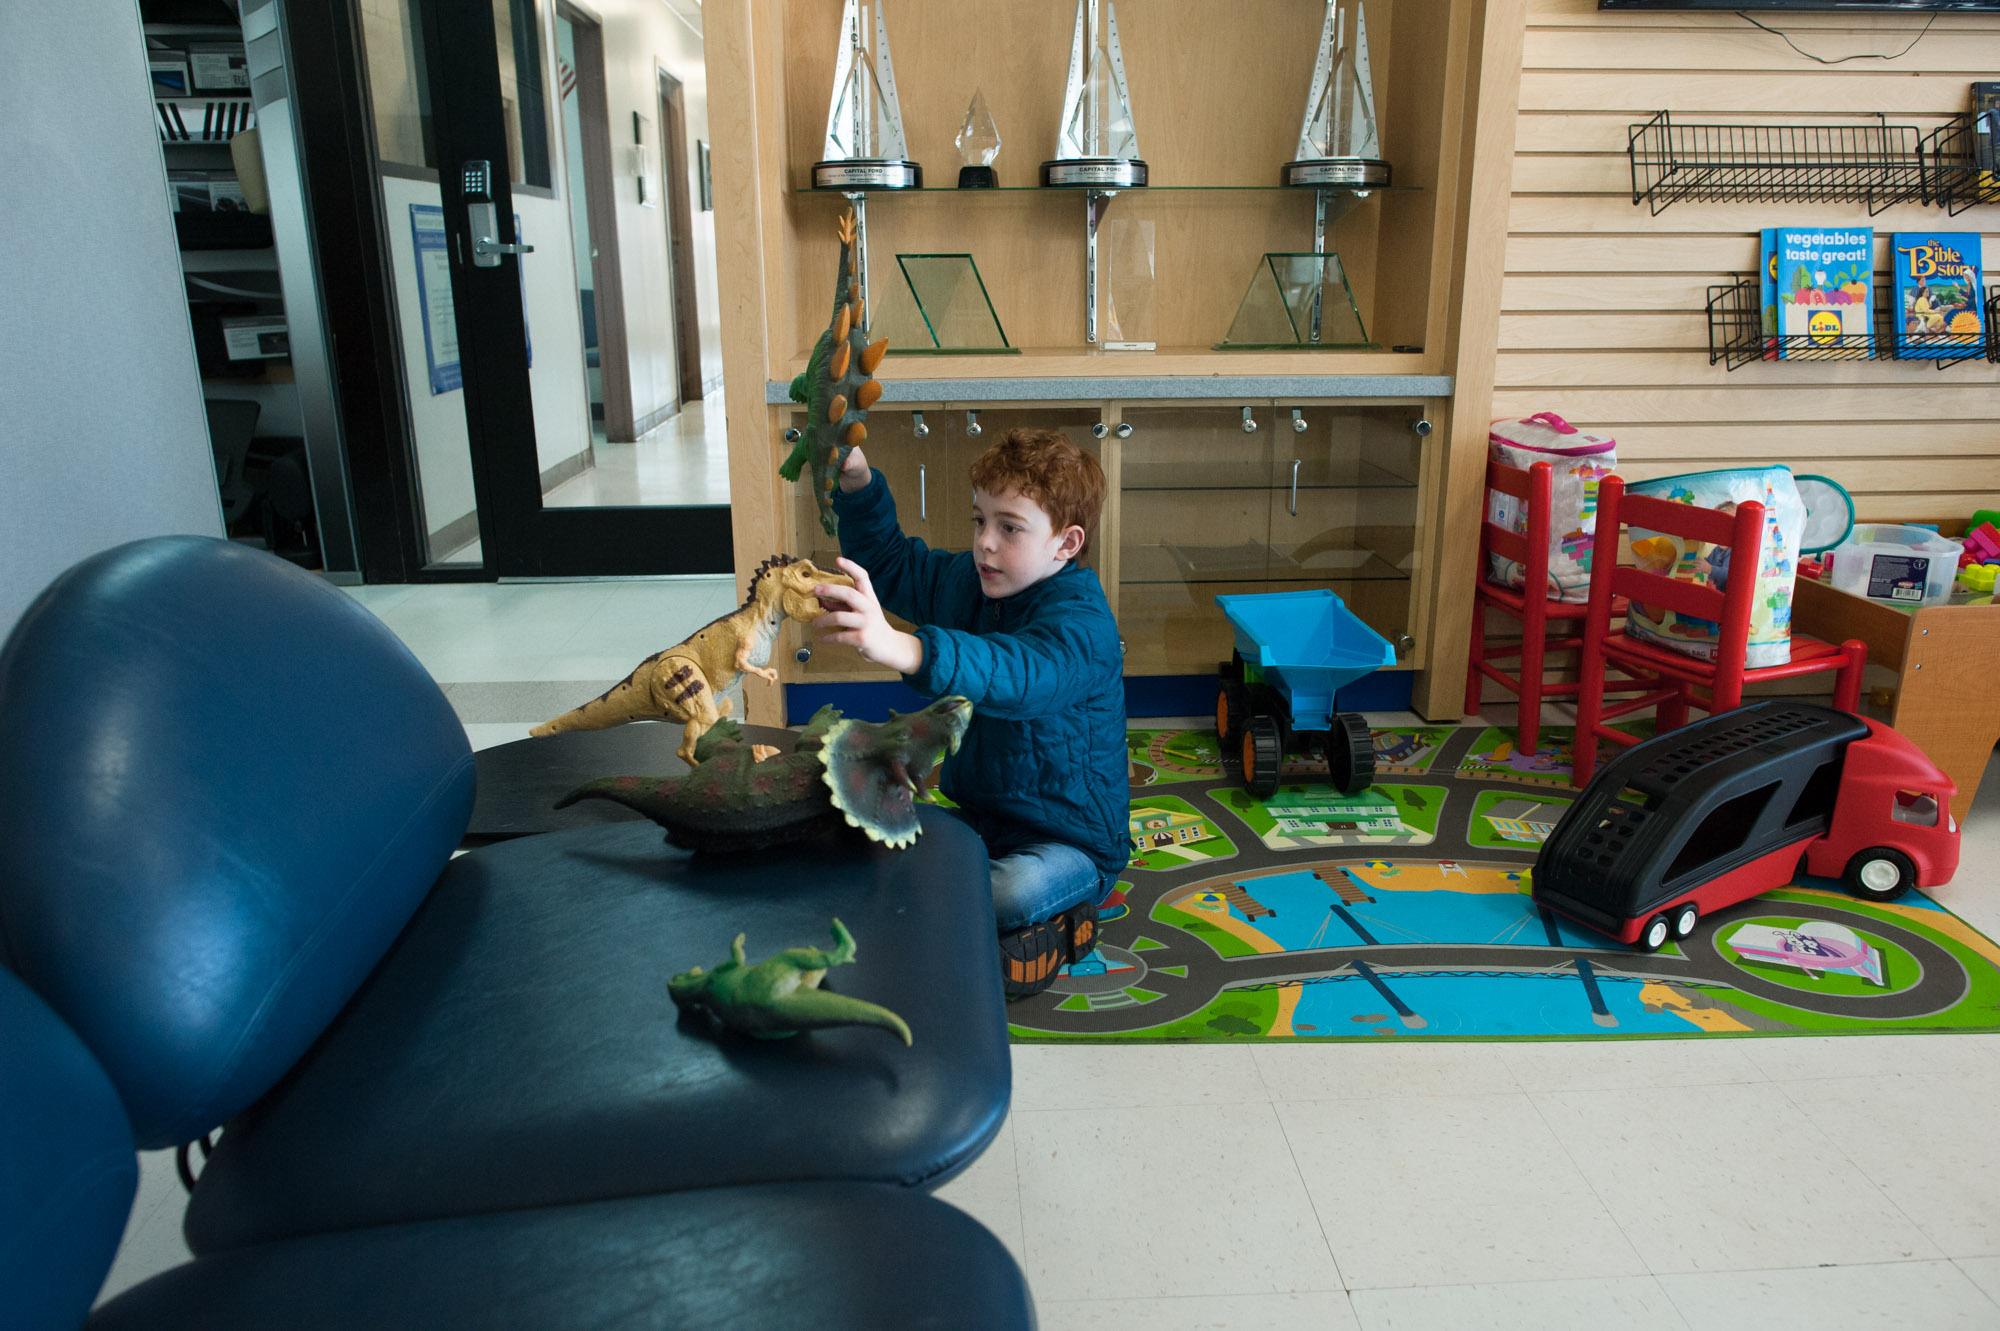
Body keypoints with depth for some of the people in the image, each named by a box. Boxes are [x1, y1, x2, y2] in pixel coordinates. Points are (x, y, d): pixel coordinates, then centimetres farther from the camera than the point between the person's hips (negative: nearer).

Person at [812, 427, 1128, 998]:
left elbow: (1017, 674, -46)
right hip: (979, 818, 8)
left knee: (1014, 893, -37)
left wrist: (899, 647, -63)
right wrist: (857, 483, -2)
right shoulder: (968, 582, 2)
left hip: (1072, 841, -8)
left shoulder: (1082, 621, -24)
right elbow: (891, 562, 18)